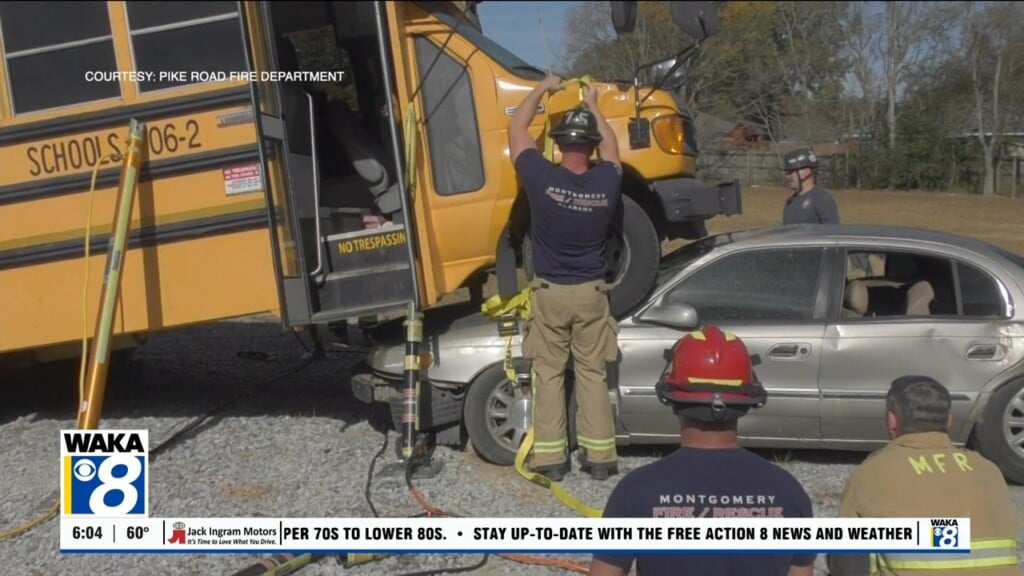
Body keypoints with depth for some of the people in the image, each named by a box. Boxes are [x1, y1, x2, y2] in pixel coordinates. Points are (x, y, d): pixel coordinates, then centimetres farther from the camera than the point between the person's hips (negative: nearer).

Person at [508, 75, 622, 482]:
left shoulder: (542, 178, -16)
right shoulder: (606, 182, -10)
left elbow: (516, 130, 0)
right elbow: (611, 151, 15)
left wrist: (543, 89, 13)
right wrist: (593, 106, 25)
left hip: (550, 293, -2)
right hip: (591, 294, 2)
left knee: (549, 375, 8)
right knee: (592, 375, 10)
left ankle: (551, 457, 10)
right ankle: (600, 456, 12)